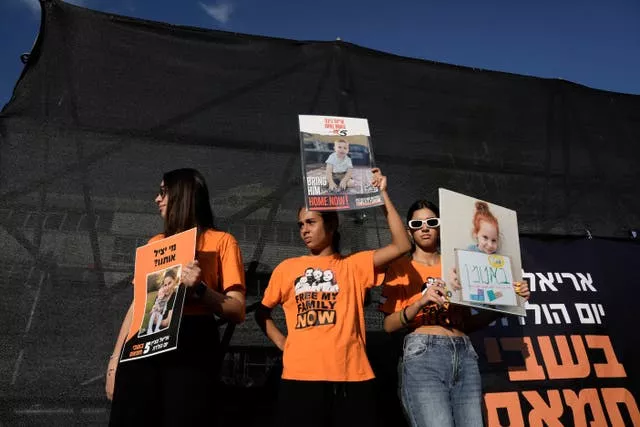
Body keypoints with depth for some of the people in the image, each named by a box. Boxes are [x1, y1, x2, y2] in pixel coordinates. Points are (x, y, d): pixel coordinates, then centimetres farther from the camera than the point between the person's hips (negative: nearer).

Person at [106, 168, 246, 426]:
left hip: (190, 347, -4)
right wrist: (115, 359, 12)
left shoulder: (220, 241, 2)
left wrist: (199, 289, -20)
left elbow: (238, 312, -4)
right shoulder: (155, 242, 19)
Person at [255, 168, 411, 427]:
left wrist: (382, 194, 0)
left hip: (351, 377, 0)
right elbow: (262, 313, 20)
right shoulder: (287, 268, 13)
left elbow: (401, 245, -2)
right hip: (301, 377, 1)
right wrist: (282, 343, 4)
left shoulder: (353, 265, 9)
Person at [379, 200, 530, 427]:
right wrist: (420, 302, -16)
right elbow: (389, 325, -1)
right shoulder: (400, 267, 7)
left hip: (464, 355, 4)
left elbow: (468, 323, 15)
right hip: (422, 355, -4)